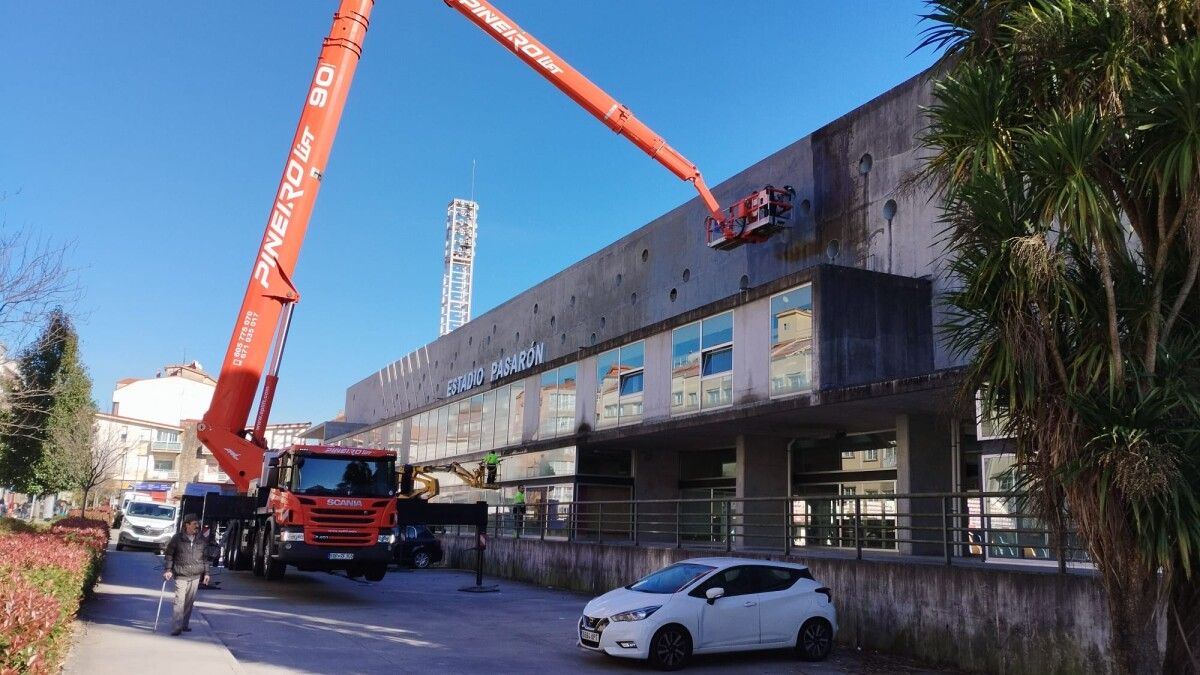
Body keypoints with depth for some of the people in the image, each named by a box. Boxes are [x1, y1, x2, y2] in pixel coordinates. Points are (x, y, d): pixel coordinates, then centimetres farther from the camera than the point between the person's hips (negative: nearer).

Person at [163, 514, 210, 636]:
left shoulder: (201, 539, 6)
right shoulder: (177, 538, -3)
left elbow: (205, 557, 12)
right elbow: (169, 554, 3)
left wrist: (206, 573, 9)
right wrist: (168, 569, -5)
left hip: (195, 576, 4)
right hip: (181, 576, -4)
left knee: (190, 602, 9)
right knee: (179, 601, -10)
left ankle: (184, 624, 21)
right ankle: (176, 627, -8)